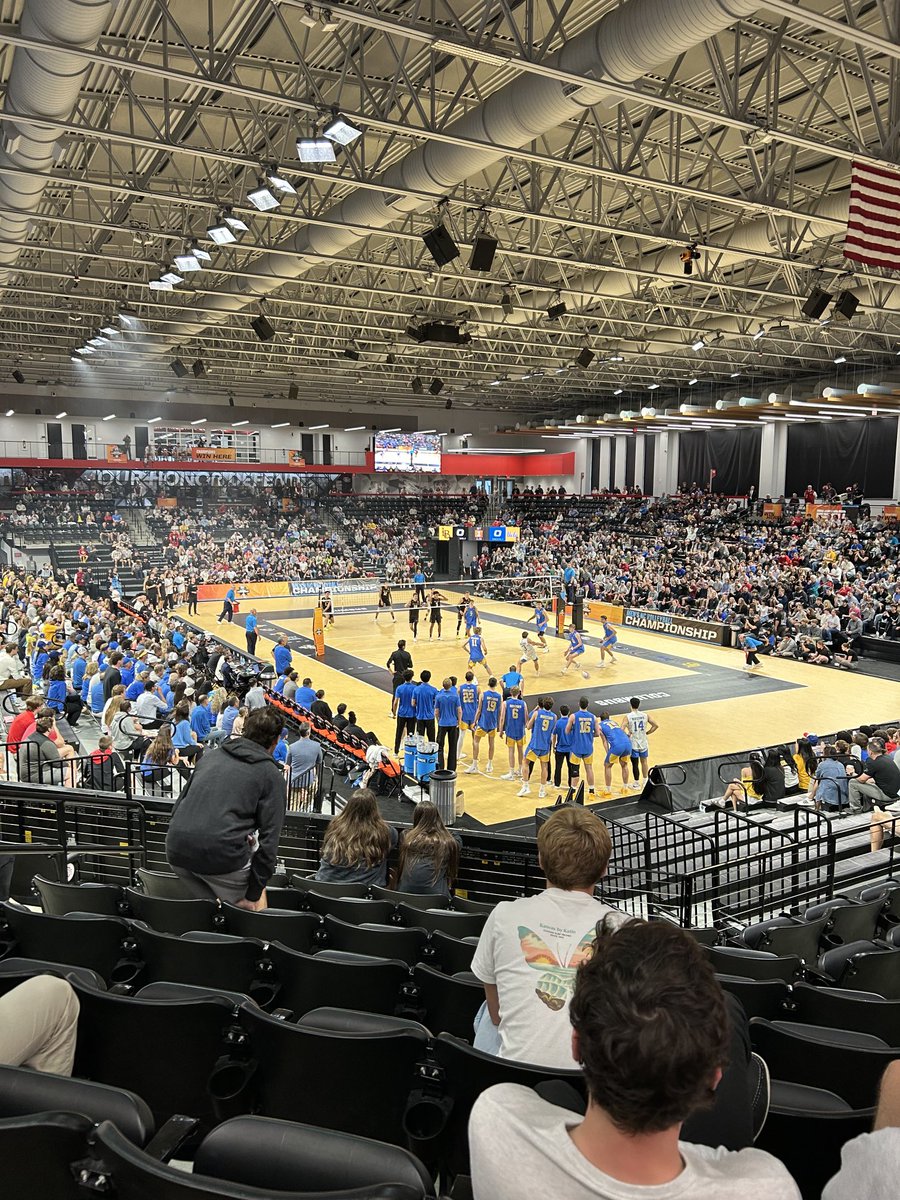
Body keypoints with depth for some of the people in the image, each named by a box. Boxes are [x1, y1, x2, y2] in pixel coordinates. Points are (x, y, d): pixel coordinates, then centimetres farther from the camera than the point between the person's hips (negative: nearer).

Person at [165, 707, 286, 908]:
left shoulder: (210, 757, 19)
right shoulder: (271, 775, 4)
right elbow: (268, 838, -2)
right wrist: (253, 894, 2)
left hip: (176, 853, 6)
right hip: (222, 855, -6)